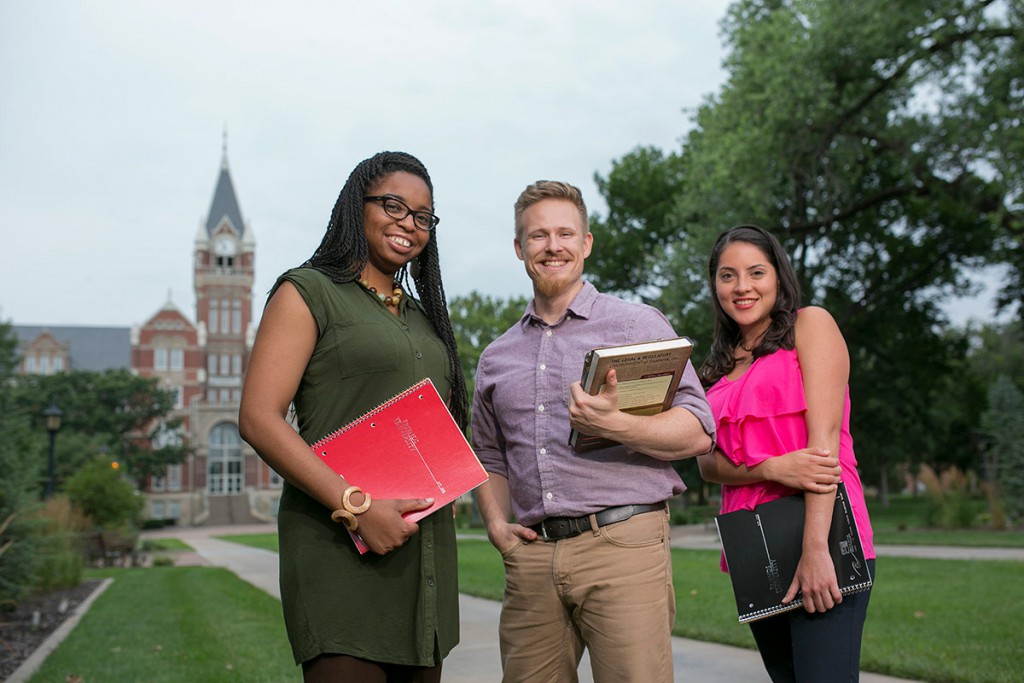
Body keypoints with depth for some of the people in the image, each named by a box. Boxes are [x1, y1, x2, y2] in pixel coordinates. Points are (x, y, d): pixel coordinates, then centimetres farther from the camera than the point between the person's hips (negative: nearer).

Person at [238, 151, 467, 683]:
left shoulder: (422, 315, 22)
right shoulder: (309, 293, 0)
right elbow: (258, 419, -10)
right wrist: (356, 505, -19)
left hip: (425, 546, 7)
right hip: (342, 547, -7)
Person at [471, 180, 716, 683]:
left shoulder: (639, 325, 6)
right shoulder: (496, 358, 19)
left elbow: (697, 432, -1)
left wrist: (615, 426, -18)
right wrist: (496, 524, 8)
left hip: (623, 545, -4)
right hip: (531, 558, 4)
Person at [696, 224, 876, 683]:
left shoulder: (810, 324, 2)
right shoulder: (719, 366, 18)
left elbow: (824, 438, -9)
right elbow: (707, 462, 6)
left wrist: (815, 547, -18)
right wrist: (774, 469, -15)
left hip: (821, 538, -6)